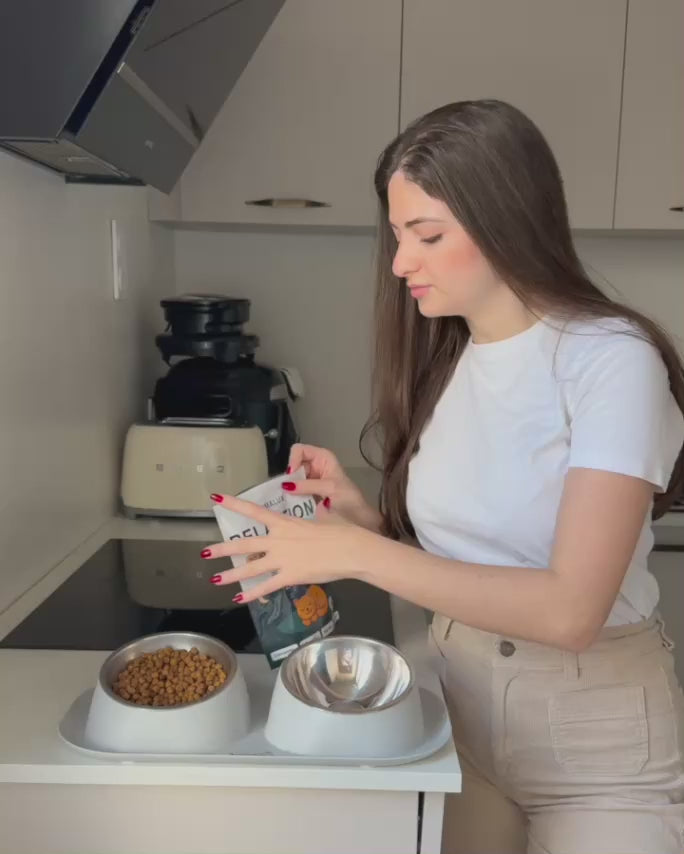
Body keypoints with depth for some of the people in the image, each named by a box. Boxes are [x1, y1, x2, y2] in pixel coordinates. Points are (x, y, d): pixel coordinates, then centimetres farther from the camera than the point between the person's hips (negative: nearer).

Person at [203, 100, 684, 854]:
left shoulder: (612, 360, -20)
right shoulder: (440, 362, -1)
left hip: (595, 736, -5)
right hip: (462, 708, 5)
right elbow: (448, 549, 5)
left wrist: (355, 553, -31)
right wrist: (362, 516, -13)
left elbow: (569, 608, -28)